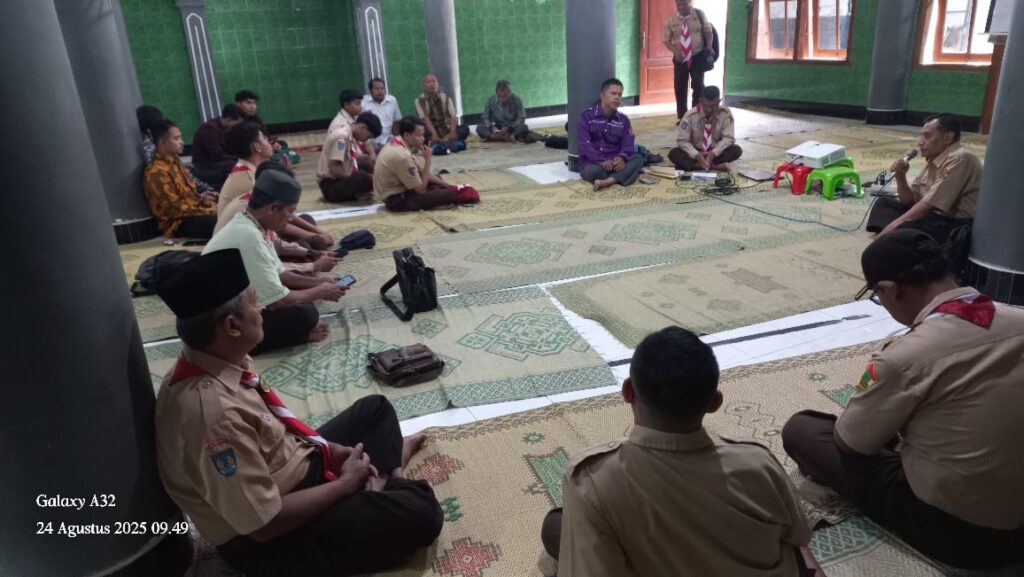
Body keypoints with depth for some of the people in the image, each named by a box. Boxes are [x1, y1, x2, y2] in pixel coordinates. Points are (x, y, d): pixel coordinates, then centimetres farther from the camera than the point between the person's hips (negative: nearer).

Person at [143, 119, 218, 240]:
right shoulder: (157, 172, -17)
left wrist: (200, 197, 3)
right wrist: (208, 211, -18)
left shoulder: (174, 162, 12)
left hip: (193, 210, 9)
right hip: (179, 223, -9)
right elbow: (175, 209, -19)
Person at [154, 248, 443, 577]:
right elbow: (265, 523, -31)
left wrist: (328, 448, -4)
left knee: (375, 408, 22)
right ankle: (380, 486, 9)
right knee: (421, 513, -16)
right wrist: (344, 483, -18)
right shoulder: (212, 411, -36)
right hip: (270, 539, -9)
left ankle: (382, 485, 15)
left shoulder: (223, 362, -8)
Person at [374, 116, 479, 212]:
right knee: (447, 194, -20)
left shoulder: (396, 144, 2)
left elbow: (420, 171, 9)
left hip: (398, 190, 10)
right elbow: (421, 189, -21)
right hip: (397, 200, -10)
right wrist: (428, 160, -18)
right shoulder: (401, 156, -28)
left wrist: (447, 185, 4)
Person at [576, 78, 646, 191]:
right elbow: (584, 144, -11)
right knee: (594, 171, -39)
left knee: (638, 158, -25)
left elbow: (628, 144, 1)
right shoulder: (586, 116, 1)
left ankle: (608, 181, -43)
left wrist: (622, 157, -24)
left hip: (614, 163, 4)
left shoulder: (623, 120, 13)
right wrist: (601, 161, -26)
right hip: (592, 163, -4)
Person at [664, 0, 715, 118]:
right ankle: (681, 117, 17)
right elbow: (666, 40, 0)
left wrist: (709, 46, -8)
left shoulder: (699, 14, -4)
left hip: (698, 57, -1)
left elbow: (708, 30, 6)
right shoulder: (671, 20, -4)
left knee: (698, 86, -4)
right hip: (680, 59, 1)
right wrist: (675, 51, -17)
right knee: (680, 88, 4)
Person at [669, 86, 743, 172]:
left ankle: (696, 165, -28)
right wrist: (696, 155, -30)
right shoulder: (690, 115, -12)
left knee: (736, 150, -27)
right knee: (673, 153, -29)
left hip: (715, 154, 0)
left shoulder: (726, 114, -10)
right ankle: (715, 166, -33)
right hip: (696, 154, 0)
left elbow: (728, 138, -12)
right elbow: (682, 140, -12)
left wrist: (713, 153, -29)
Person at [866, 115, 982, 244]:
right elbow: (911, 199, 17)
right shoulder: (935, 160, 13)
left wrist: (896, 223, -21)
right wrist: (900, 176, 0)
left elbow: (931, 204, -22)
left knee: (902, 230, -35)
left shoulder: (959, 159, -16)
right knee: (884, 203, 10)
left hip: (957, 225, -10)